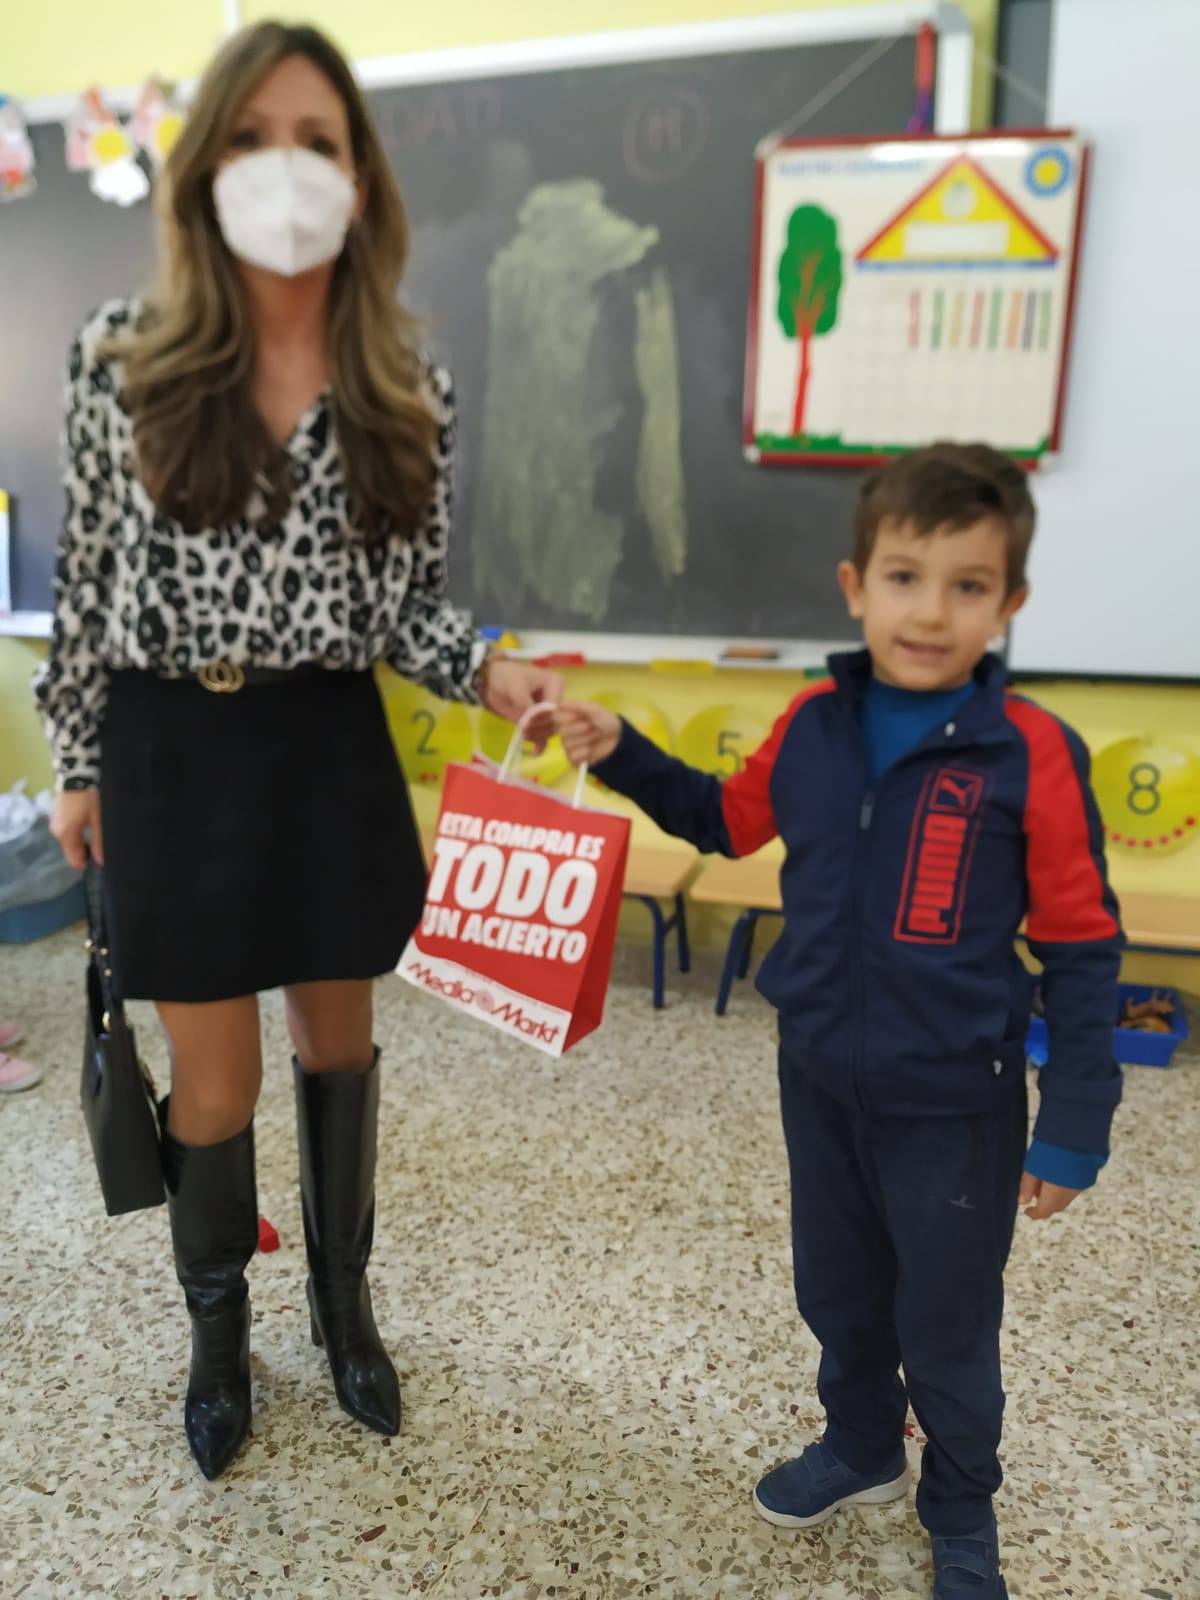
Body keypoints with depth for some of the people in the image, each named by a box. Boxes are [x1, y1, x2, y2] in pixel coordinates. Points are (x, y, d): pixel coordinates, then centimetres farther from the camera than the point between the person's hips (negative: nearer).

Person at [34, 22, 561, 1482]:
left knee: (339, 1041, 17)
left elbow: (407, 597, 1)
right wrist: (77, 764, 4)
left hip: (331, 748, 2)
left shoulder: (404, 388, -1)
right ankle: (218, 1331, 38)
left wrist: (495, 675, -18)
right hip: (176, 751, -1)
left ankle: (344, 1301, 42)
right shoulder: (123, 355, -5)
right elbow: (87, 570, 1)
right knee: (214, 1081, 9)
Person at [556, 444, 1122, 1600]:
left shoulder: (1031, 753, -19)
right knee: (837, 1296, 25)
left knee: (946, 1330, 18)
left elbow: (1082, 949, -11)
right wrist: (623, 756, 0)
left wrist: (1072, 1127, -9)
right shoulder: (814, 722, -6)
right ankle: (860, 1449, 54)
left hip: (953, 1107, -4)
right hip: (819, 1081, 4)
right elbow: (729, 822, 12)